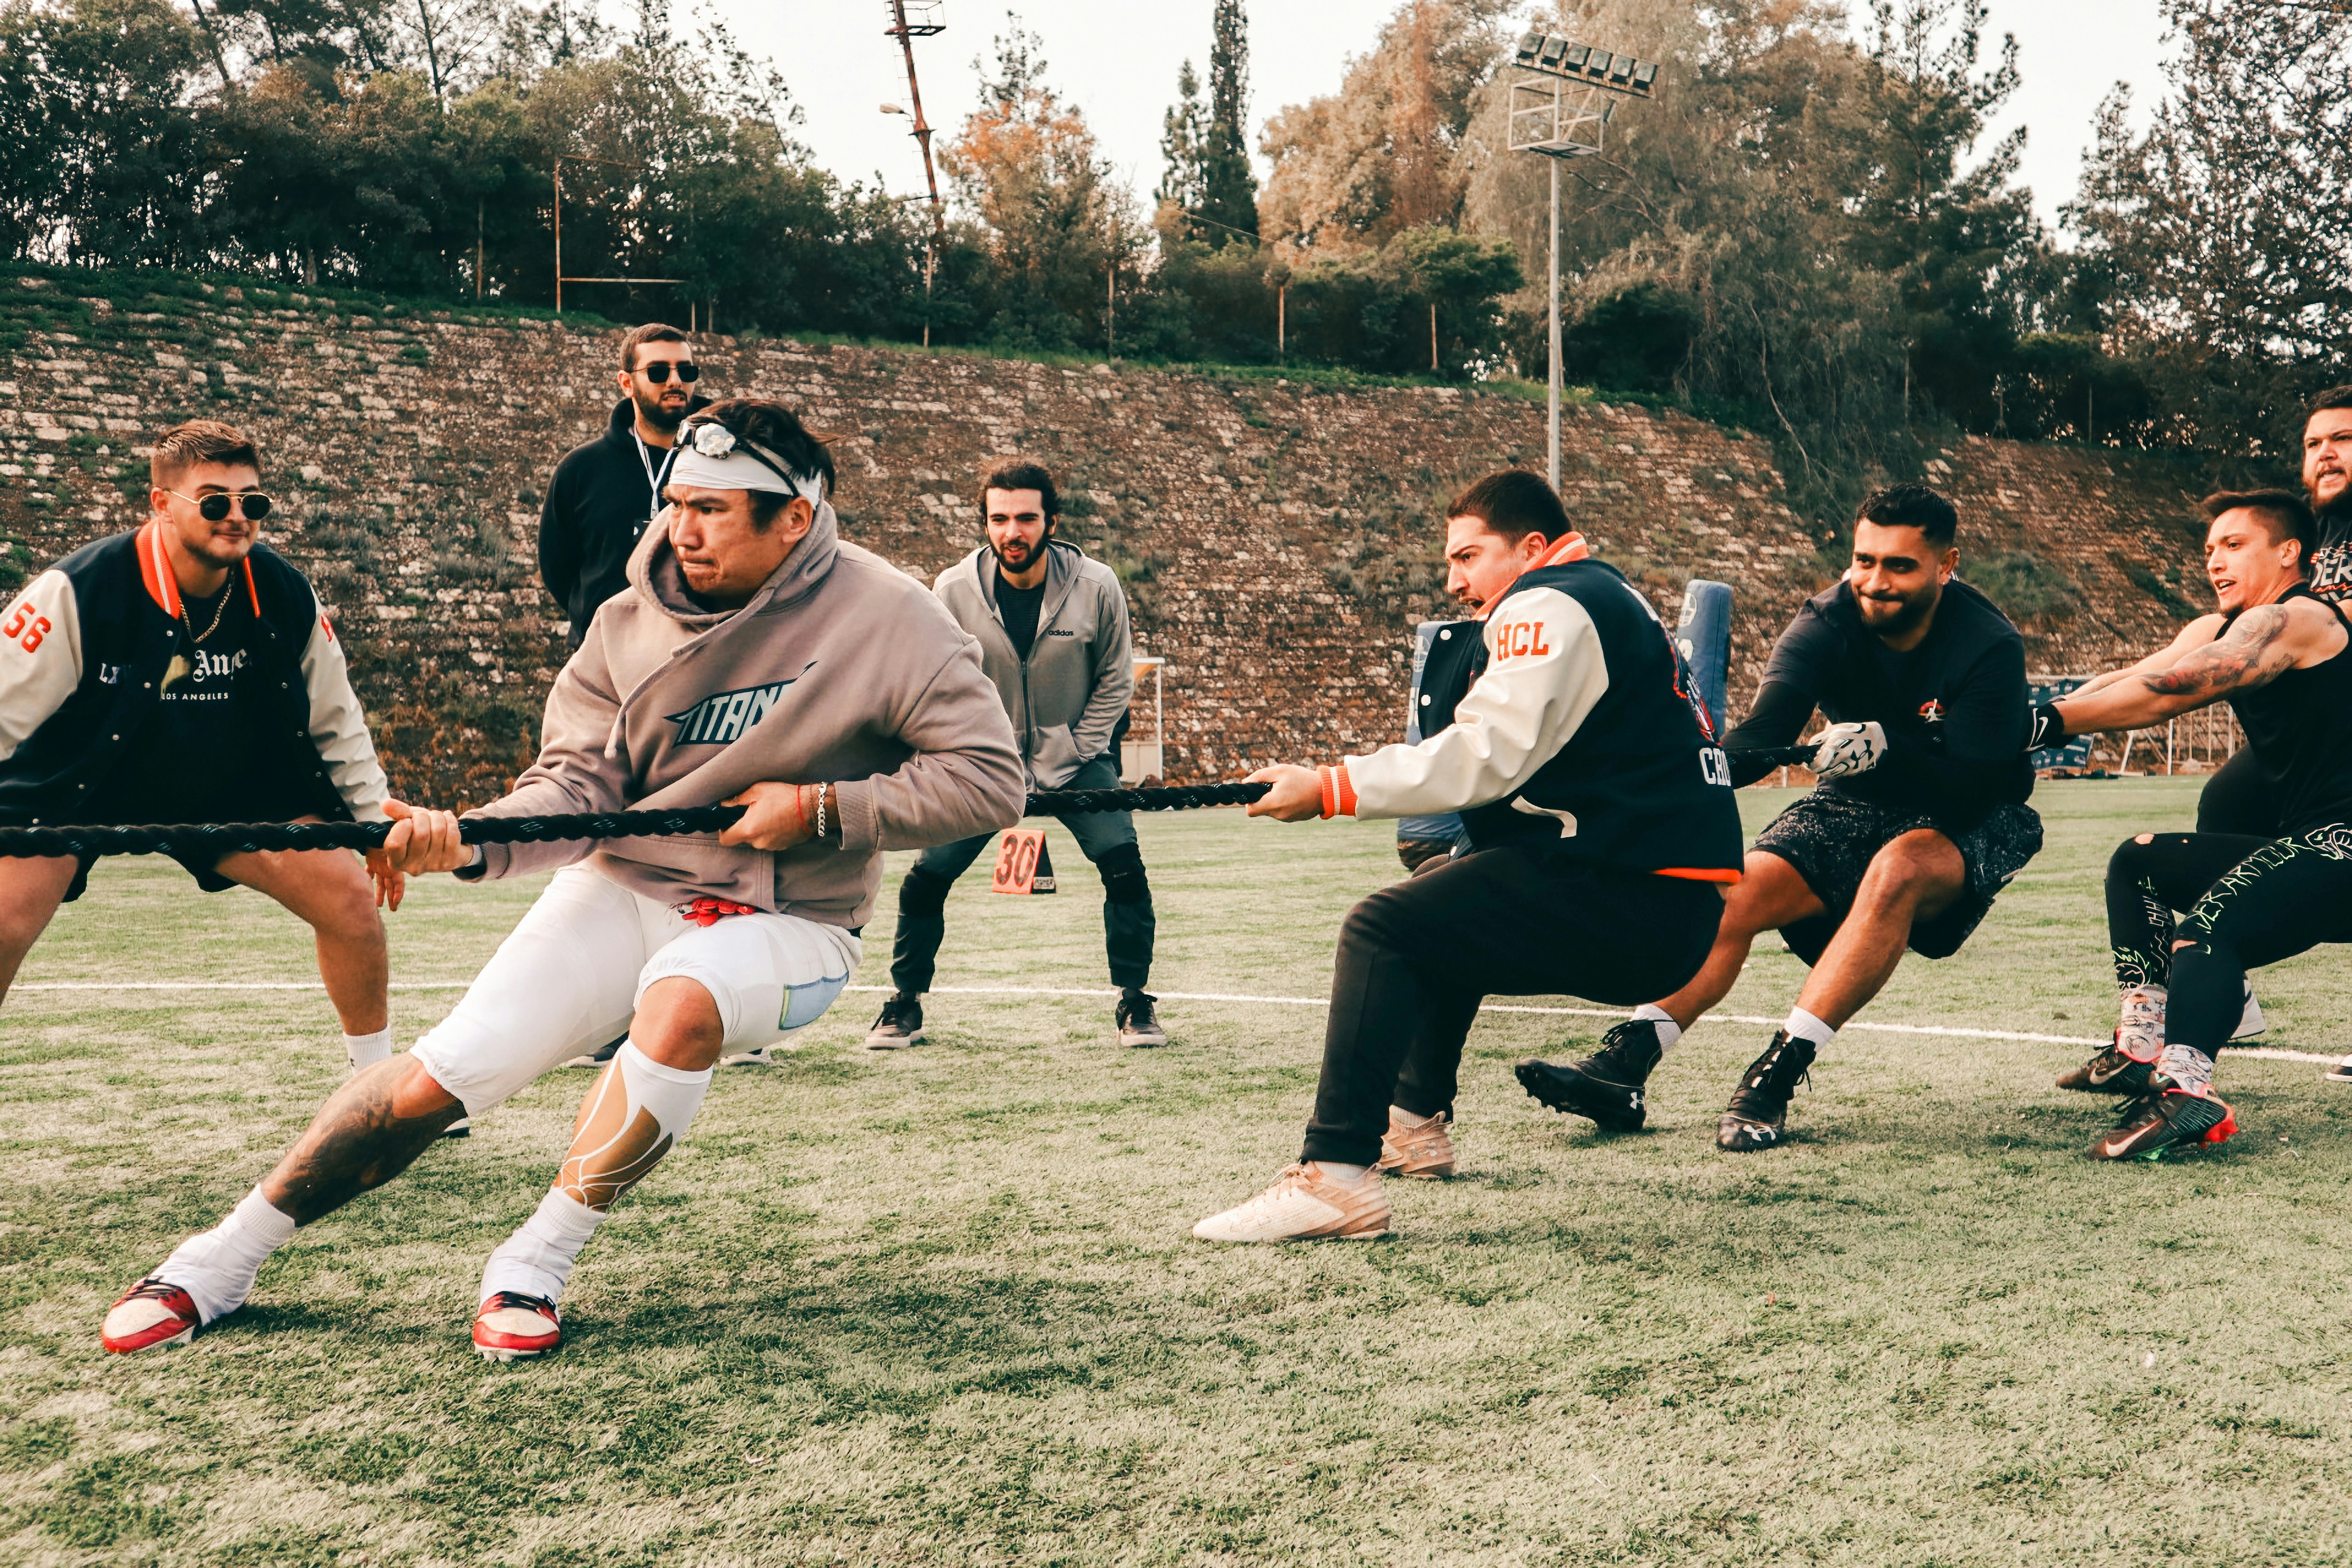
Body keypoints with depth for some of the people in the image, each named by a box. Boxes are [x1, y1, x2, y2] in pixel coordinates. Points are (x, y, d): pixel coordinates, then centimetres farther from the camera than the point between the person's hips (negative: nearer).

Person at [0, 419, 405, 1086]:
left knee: (351, 899, -7)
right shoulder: (76, 593, -26)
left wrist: (376, 824, 6)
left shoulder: (287, 598, -13)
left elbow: (335, 720, 2)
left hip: (232, 787, 3)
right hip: (70, 790, -3)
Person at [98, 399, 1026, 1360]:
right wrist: (473, 842, -25)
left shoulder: (885, 617, -14)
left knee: (681, 1001, -37)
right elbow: (580, 783, -5)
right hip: (624, 891, 3)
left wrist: (820, 808, -19)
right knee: (437, 1075, -10)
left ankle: (536, 1267, -18)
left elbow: (989, 776, -14)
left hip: (788, 924, -3)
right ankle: (224, 1262, 10)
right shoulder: (632, 622, -3)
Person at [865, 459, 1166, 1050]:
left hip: (1075, 756, -1)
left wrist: (1073, 756, -7)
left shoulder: (1095, 586, -15)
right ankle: (906, 1004, 15)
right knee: (925, 879, -6)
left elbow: (1115, 681, -1)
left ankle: (1134, 1001, 1)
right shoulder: (954, 591, -14)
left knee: (1124, 865, -18)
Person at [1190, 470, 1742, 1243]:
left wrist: (1331, 789, -14)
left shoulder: (1549, 606, -7)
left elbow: (1487, 757, -18)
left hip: (1639, 906, -11)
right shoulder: (1612, 598, 25)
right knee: (1443, 891, 27)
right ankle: (1415, 1123, 29)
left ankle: (1336, 1175, -25)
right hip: (1670, 904, 11)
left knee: (1384, 928, -15)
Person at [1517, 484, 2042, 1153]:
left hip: (1968, 827, -3)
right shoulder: (1828, 624, -14)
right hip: (1853, 808, 4)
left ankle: (1777, 1073, -35)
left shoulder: (1990, 649, -21)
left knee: (1898, 868, -36)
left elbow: (1972, 792, -28)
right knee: (1739, 890, -21)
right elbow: (1762, 735, -28)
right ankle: (1624, 1062, -29)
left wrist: (1884, 748, -45)